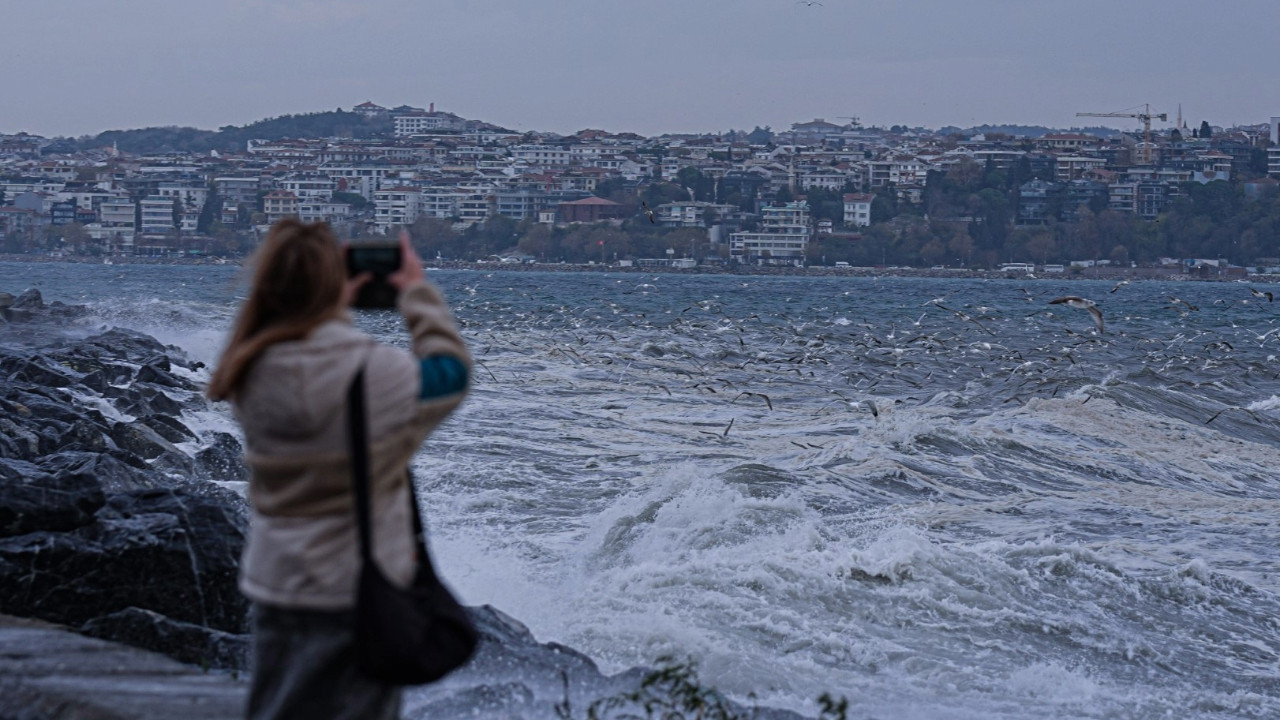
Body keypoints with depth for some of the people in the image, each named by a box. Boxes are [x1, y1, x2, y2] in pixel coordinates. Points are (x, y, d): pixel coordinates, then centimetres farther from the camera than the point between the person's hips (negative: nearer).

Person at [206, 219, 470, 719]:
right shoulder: (377, 373, -20)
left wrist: (334, 310, 15)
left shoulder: (251, 377, -8)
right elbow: (450, 370, 0)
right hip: (359, 593, -4)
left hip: (277, 583, 4)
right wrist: (419, 294, 10)